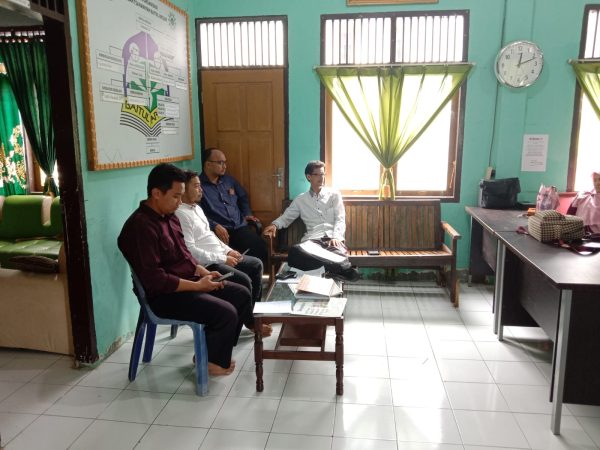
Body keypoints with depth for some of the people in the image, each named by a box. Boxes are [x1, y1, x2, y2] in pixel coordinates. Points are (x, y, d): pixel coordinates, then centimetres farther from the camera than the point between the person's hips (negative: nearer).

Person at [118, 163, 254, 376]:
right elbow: (154, 279, -27)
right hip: (164, 294, -10)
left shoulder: (169, 216, 8)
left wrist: (203, 272, 0)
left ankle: (215, 350, 16)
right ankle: (213, 360, 6)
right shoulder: (141, 226, -22)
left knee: (242, 294, 6)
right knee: (226, 312, -22)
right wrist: (197, 285, -22)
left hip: (188, 282, 10)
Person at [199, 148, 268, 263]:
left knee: (260, 247, -20)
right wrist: (215, 226, -21)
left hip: (240, 227, 6)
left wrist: (247, 214, 22)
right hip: (218, 231, -6)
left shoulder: (229, 180, 21)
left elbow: (243, 197, 37)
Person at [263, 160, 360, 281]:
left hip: (333, 239, -1)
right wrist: (275, 225, -1)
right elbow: (287, 217, 23)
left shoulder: (334, 195, 16)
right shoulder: (301, 199, 21)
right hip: (312, 239, 2)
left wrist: (335, 237, -14)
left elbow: (340, 220, 7)